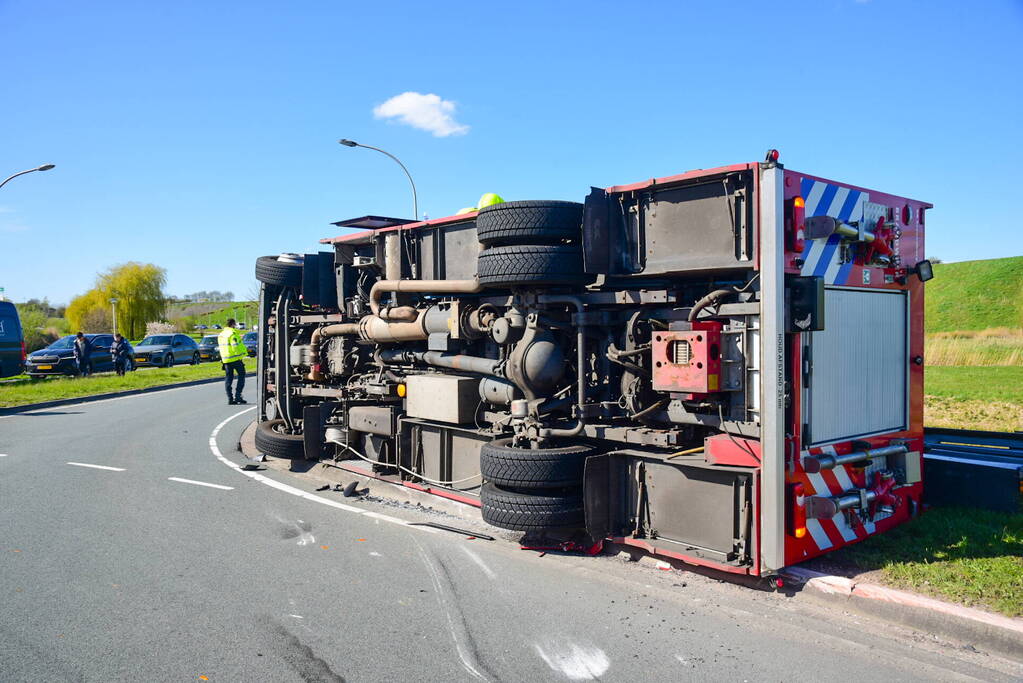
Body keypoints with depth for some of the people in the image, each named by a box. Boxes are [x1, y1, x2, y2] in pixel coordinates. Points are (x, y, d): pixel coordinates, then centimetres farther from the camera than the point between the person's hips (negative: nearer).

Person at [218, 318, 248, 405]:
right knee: (241, 375, 4)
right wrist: (241, 355, -14)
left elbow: (221, 346, 17)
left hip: (225, 359, 7)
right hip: (236, 359, -7)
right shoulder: (233, 334, -13)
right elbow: (236, 347, -20)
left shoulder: (221, 334, 13)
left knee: (228, 378, 8)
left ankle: (230, 399, 6)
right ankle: (237, 396, -3)